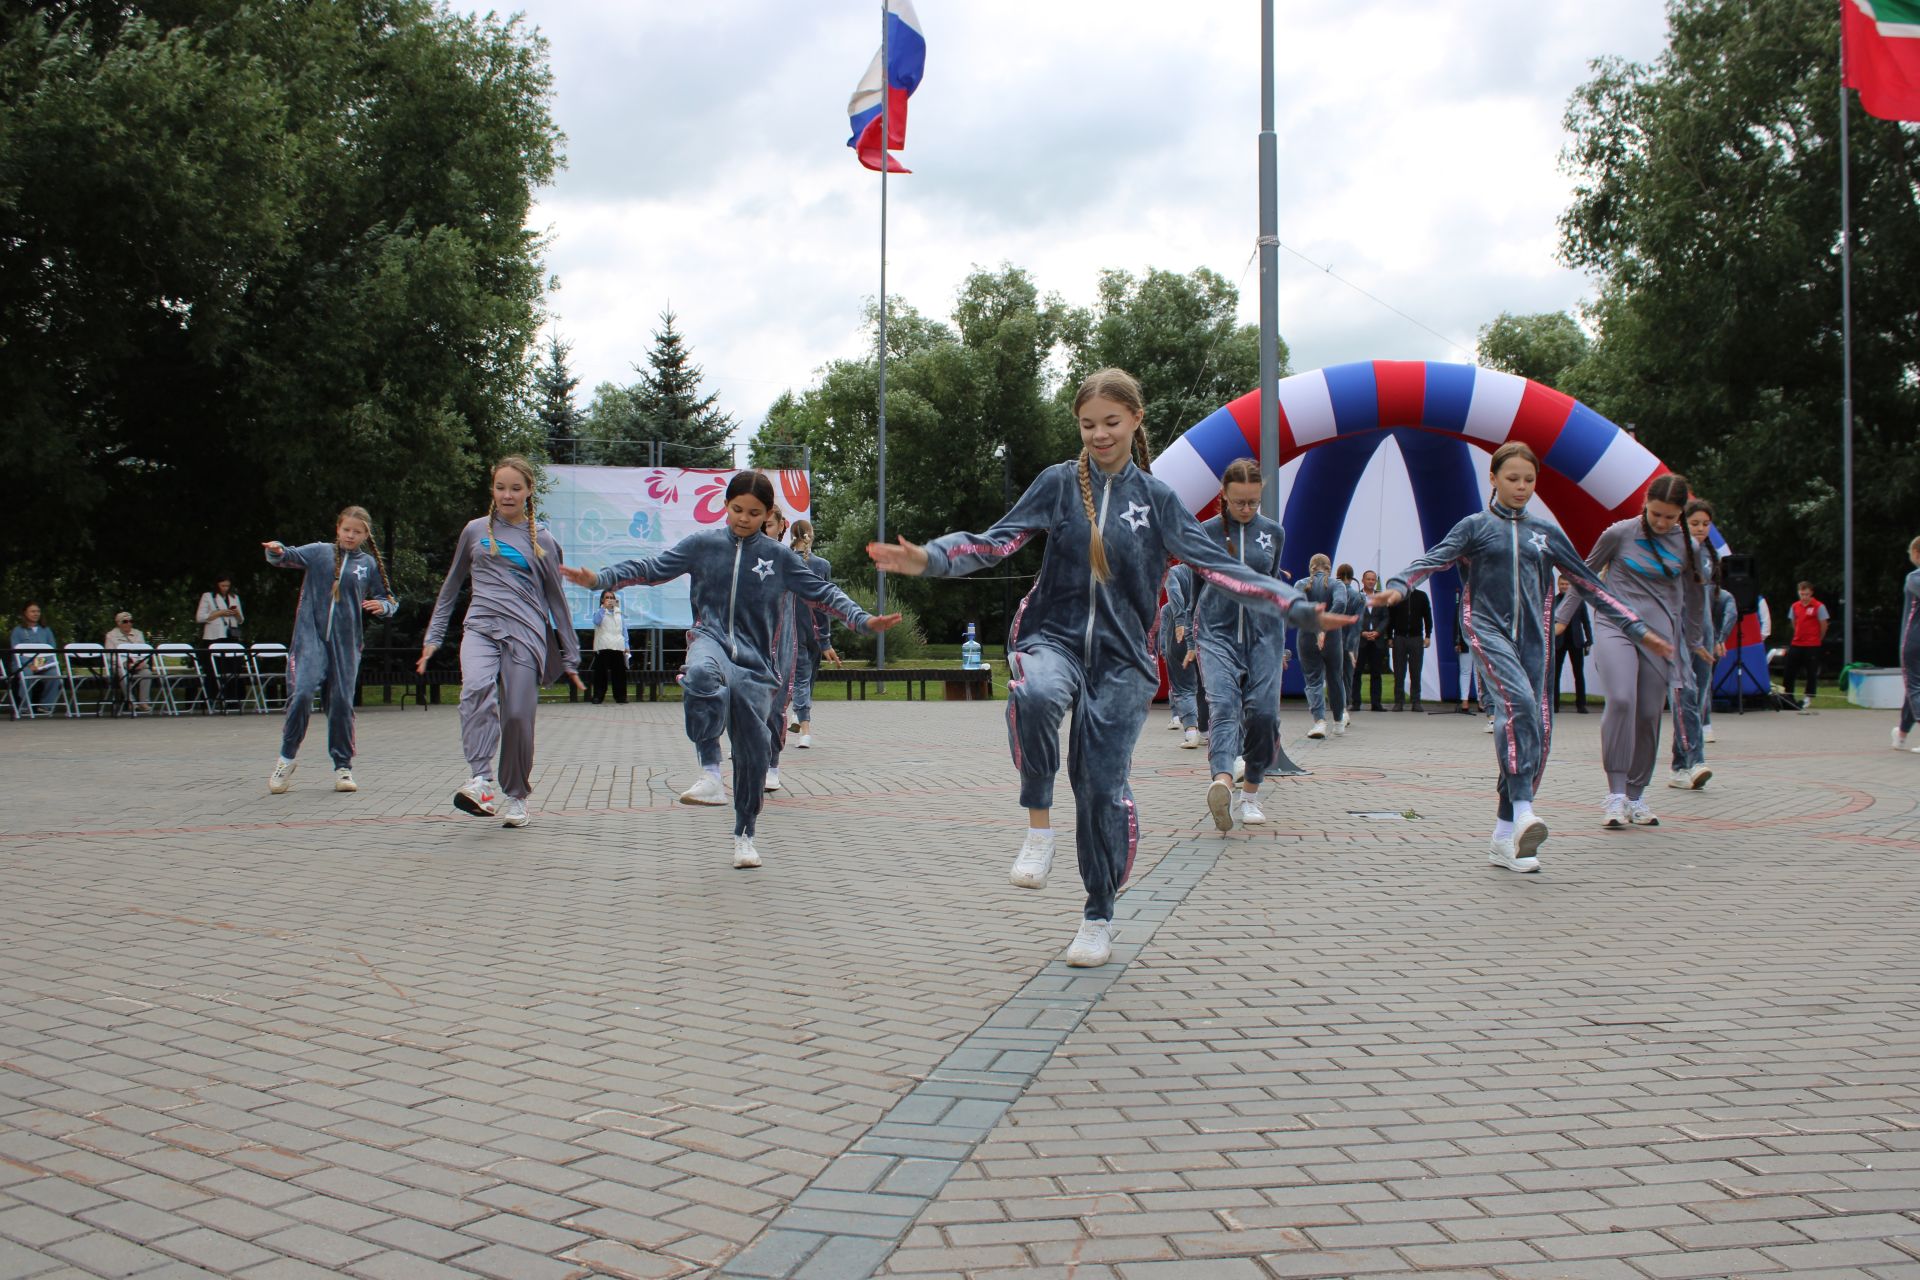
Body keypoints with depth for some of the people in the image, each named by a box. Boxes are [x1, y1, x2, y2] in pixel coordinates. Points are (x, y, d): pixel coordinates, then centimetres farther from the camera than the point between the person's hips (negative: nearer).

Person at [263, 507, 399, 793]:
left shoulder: (369, 564, 10)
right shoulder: (319, 552, 7)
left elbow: (389, 600, 16)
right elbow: (289, 557, -5)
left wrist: (382, 605, -6)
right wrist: (277, 552, -27)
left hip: (346, 643, 2)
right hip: (310, 636, -2)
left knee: (342, 703, 4)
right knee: (301, 693, -16)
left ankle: (343, 767, 15)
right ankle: (286, 759, 1)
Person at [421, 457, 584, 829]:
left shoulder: (542, 540, 11)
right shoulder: (475, 531, 14)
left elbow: (556, 601, 16)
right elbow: (451, 586, 22)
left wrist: (570, 658, 15)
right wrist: (433, 636, 18)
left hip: (525, 633, 0)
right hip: (480, 628, 0)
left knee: (518, 717, -7)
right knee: (478, 688, -29)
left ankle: (517, 795, 12)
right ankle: (481, 781, -36)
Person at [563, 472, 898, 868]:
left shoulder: (779, 556, 5)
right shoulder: (703, 544, 4)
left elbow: (822, 591, 7)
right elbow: (652, 567, 5)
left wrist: (863, 619, -5)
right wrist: (599, 579, -6)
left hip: (755, 661, 2)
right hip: (712, 640, -1)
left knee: (753, 751, 0)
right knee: (703, 674, -40)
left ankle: (744, 835, 21)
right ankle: (710, 774, -36)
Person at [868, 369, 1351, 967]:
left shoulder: (1155, 498, 6)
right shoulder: (1059, 483, 4)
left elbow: (1217, 565, 5)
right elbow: (996, 542, -1)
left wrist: (1299, 608, -2)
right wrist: (930, 558, -18)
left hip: (1121, 654, 1)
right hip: (1054, 634, -1)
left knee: (1102, 784, -4)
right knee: (1035, 695, -37)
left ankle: (1099, 918, 16)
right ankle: (1039, 825, -17)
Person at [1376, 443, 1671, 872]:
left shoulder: (1547, 534, 16)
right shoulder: (1476, 526, 8)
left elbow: (1590, 584, 20)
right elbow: (1434, 559, -7)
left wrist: (1639, 629, 19)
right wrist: (1398, 586, -28)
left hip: (1533, 637, 4)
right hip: (1488, 629, -4)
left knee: (1536, 730, -3)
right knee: (1518, 702, -29)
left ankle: (1504, 837, 3)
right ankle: (1523, 812, -36)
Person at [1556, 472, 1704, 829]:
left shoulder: (1686, 546, 7)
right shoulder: (1619, 533, -1)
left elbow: (1692, 598, 20)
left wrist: (1693, 644, 25)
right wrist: (1562, 617, 14)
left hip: (1659, 636, 3)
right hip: (1615, 626, -3)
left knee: (1649, 715, 1)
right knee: (1621, 700, -23)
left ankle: (1637, 794, 17)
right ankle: (1615, 793, -19)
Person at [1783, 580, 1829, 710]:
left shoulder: (1819, 607, -7)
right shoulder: (1794, 606, 6)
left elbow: (1824, 625, -1)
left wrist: (1817, 639, 8)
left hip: (1812, 646, -5)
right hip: (1796, 644, 5)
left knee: (1811, 673, 2)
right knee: (1789, 670, 5)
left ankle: (1808, 698, 10)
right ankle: (1788, 696, 16)